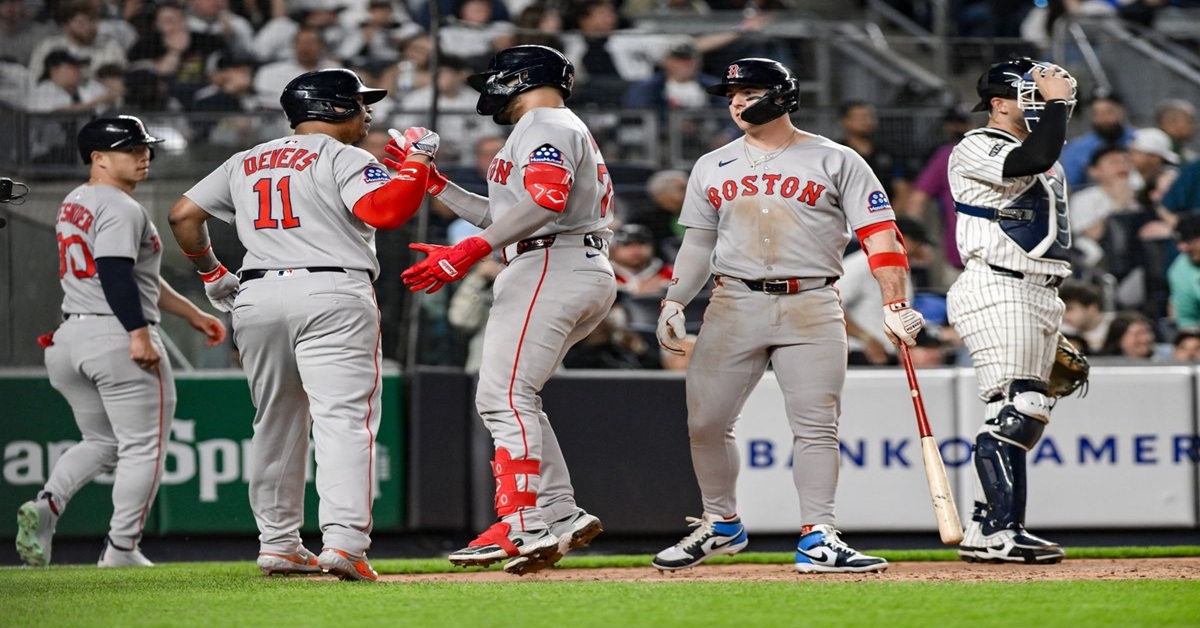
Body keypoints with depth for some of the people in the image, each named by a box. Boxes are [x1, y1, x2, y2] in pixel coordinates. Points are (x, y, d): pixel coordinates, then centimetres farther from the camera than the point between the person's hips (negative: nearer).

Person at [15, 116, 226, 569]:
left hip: (70, 339, 9)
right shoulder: (120, 208, -11)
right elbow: (115, 273, -24)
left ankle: (46, 505, -4)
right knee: (143, 447, 1)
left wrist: (191, 314, 25)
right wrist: (140, 333, -28)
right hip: (118, 337, -9)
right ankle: (121, 548, 0)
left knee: (101, 442, 20)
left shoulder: (74, 204, 20)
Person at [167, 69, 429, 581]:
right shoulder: (342, 159, -1)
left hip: (256, 296, 6)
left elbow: (183, 215, 17)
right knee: (344, 418, -11)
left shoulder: (244, 163, 18)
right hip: (332, 295, -6)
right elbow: (385, 211, -17)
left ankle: (278, 544, 19)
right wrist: (416, 163, -3)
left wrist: (211, 272, 26)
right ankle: (344, 541, -25)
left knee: (276, 423, 17)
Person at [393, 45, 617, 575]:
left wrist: (471, 250, -29)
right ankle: (561, 516, 5)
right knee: (505, 397, 11)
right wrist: (433, 183, 30)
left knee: (505, 397, -15)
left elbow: (546, 200, -22)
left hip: (552, 268, -11)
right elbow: (503, 218, 33)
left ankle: (527, 528, -23)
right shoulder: (565, 132, 30)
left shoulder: (546, 125, -3)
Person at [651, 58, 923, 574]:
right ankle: (721, 524, 18)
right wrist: (674, 301, 6)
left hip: (810, 308, -3)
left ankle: (817, 540, -5)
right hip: (733, 304, 3)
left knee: (816, 427, -7)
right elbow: (698, 242, 19)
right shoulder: (712, 167, 14)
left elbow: (879, 234, -3)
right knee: (705, 421, 0)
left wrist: (895, 304, -13)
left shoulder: (836, 162, 2)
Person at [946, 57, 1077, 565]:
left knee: (1028, 411, 7)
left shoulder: (1045, 164, 22)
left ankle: (983, 532, 11)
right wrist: (1057, 101, -16)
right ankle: (1001, 532, -20)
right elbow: (1034, 158, -28)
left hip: (1040, 295, 10)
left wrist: (1056, 337, 22)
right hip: (997, 293, -10)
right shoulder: (977, 149, -7)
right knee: (1015, 410, -17)